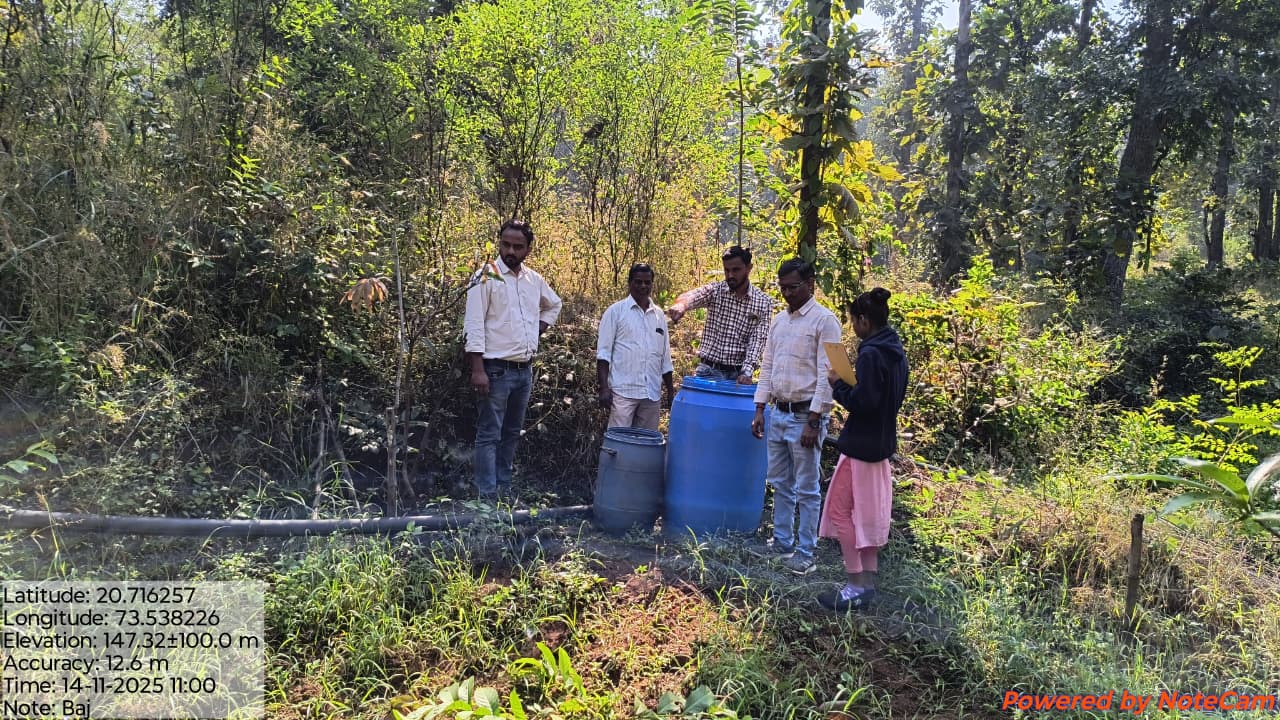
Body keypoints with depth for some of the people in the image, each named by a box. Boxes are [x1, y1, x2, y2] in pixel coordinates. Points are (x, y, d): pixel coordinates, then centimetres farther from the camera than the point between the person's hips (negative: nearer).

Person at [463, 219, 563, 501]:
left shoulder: (534, 279, 9)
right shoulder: (486, 276, -9)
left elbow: (554, 305, 29)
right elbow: (474, 325, -14)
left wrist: (538, 330, 12)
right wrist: (478, 370, -20)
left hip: (525, 370, 7)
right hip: (496, 370, -6)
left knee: (512, 433, 14)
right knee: (490, 435, -3)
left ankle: (504, 490, 24)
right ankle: (488, 497, 1)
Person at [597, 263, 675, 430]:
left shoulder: (659, 315, 14)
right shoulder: (616, 311, 0)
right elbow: (603, 352, -4)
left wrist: (670, 390, 14)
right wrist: (604, 388, -12)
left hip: (652, 393, 5)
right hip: (623, 391, -4)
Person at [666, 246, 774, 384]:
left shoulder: (764, 302, 1)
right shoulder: (714, 291, -1)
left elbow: (757, 340, -5)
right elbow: (691, 296, -21)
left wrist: (747, 372, -19)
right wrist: (680, 305, -45)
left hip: (738, 374, 1)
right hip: (709, 371, 0)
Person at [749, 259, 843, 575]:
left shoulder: (824, 320, -12)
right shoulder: (779, 320, 11)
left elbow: (827, 375, -15)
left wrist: (814, 422, -18)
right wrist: (760, 410, 9)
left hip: (805, 415, -7)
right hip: (778, 413, 7)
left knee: (806, 489, 1)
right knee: (781, 484, 15)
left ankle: (805, 553, 10)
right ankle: (782, 542, 27)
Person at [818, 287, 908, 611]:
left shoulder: (871, 354, -20)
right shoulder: (896, 351, 8)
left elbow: (863, 402, -24)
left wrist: (838, 384, -10)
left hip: (861, 444, -9)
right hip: (882, 442, 9)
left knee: (841, 510, 0)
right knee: (870, 513, 15)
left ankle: (858, 586, 2)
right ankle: (869, 581, 21)